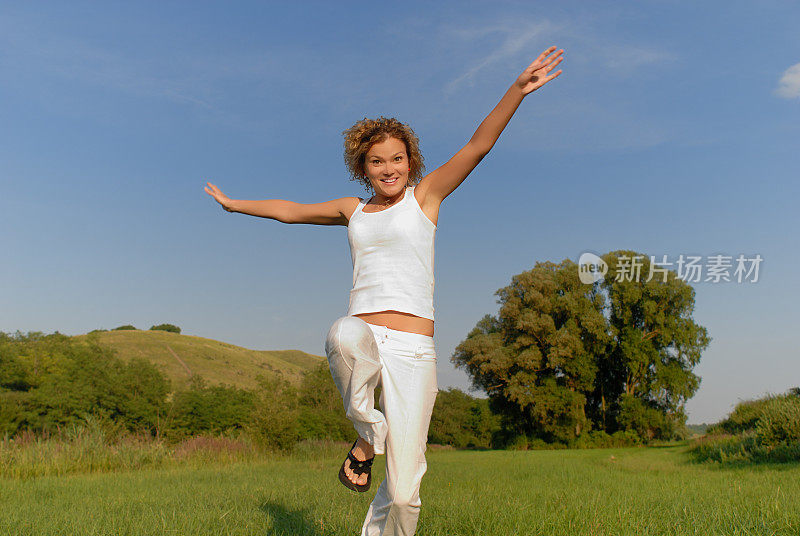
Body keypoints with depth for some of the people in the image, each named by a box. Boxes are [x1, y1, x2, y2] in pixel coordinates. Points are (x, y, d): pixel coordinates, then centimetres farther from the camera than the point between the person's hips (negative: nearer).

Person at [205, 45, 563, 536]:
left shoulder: (424, 195, 9)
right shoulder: (353, 210, 19)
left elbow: (479, 145, -2)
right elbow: (291, 211, 33)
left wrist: (518, 89, -14)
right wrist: (235, 204, 44)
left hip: (412, 348, -2)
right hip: (363, 338, 2)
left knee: (402, 493, -5)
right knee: (344, 334, -39)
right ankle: (368, 436, -15)